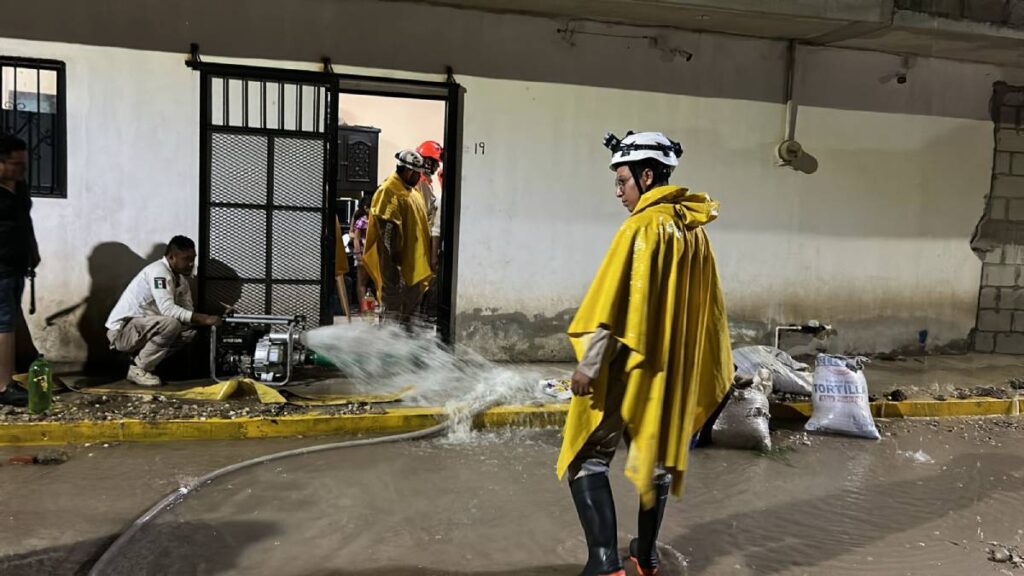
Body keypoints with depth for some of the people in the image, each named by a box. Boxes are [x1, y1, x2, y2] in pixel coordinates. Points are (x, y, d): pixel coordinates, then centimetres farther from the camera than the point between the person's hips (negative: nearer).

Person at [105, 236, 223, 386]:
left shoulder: (181, 278, 6)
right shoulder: (158, 271, -21)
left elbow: (187, 312, 4)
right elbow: (168, 309, -32)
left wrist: (207, 320, -16)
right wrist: (205, 319, -33)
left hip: (142, 328, 8)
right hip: (121, 331, -8)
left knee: (188, 331, -5)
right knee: (171, 323, -30)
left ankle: (142, 359, 6)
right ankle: (138, 369, -12)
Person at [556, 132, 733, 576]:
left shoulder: (644, 226, -15)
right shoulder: (694, 230, 9)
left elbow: (615, 303, -21)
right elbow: (703, 306, 14)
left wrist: (589, 364, -20)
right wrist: (700, 363, 21)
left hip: (627, 365, -8)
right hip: (672, 366, 8)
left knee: (587, 459, 0)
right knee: (657, 456, 18)